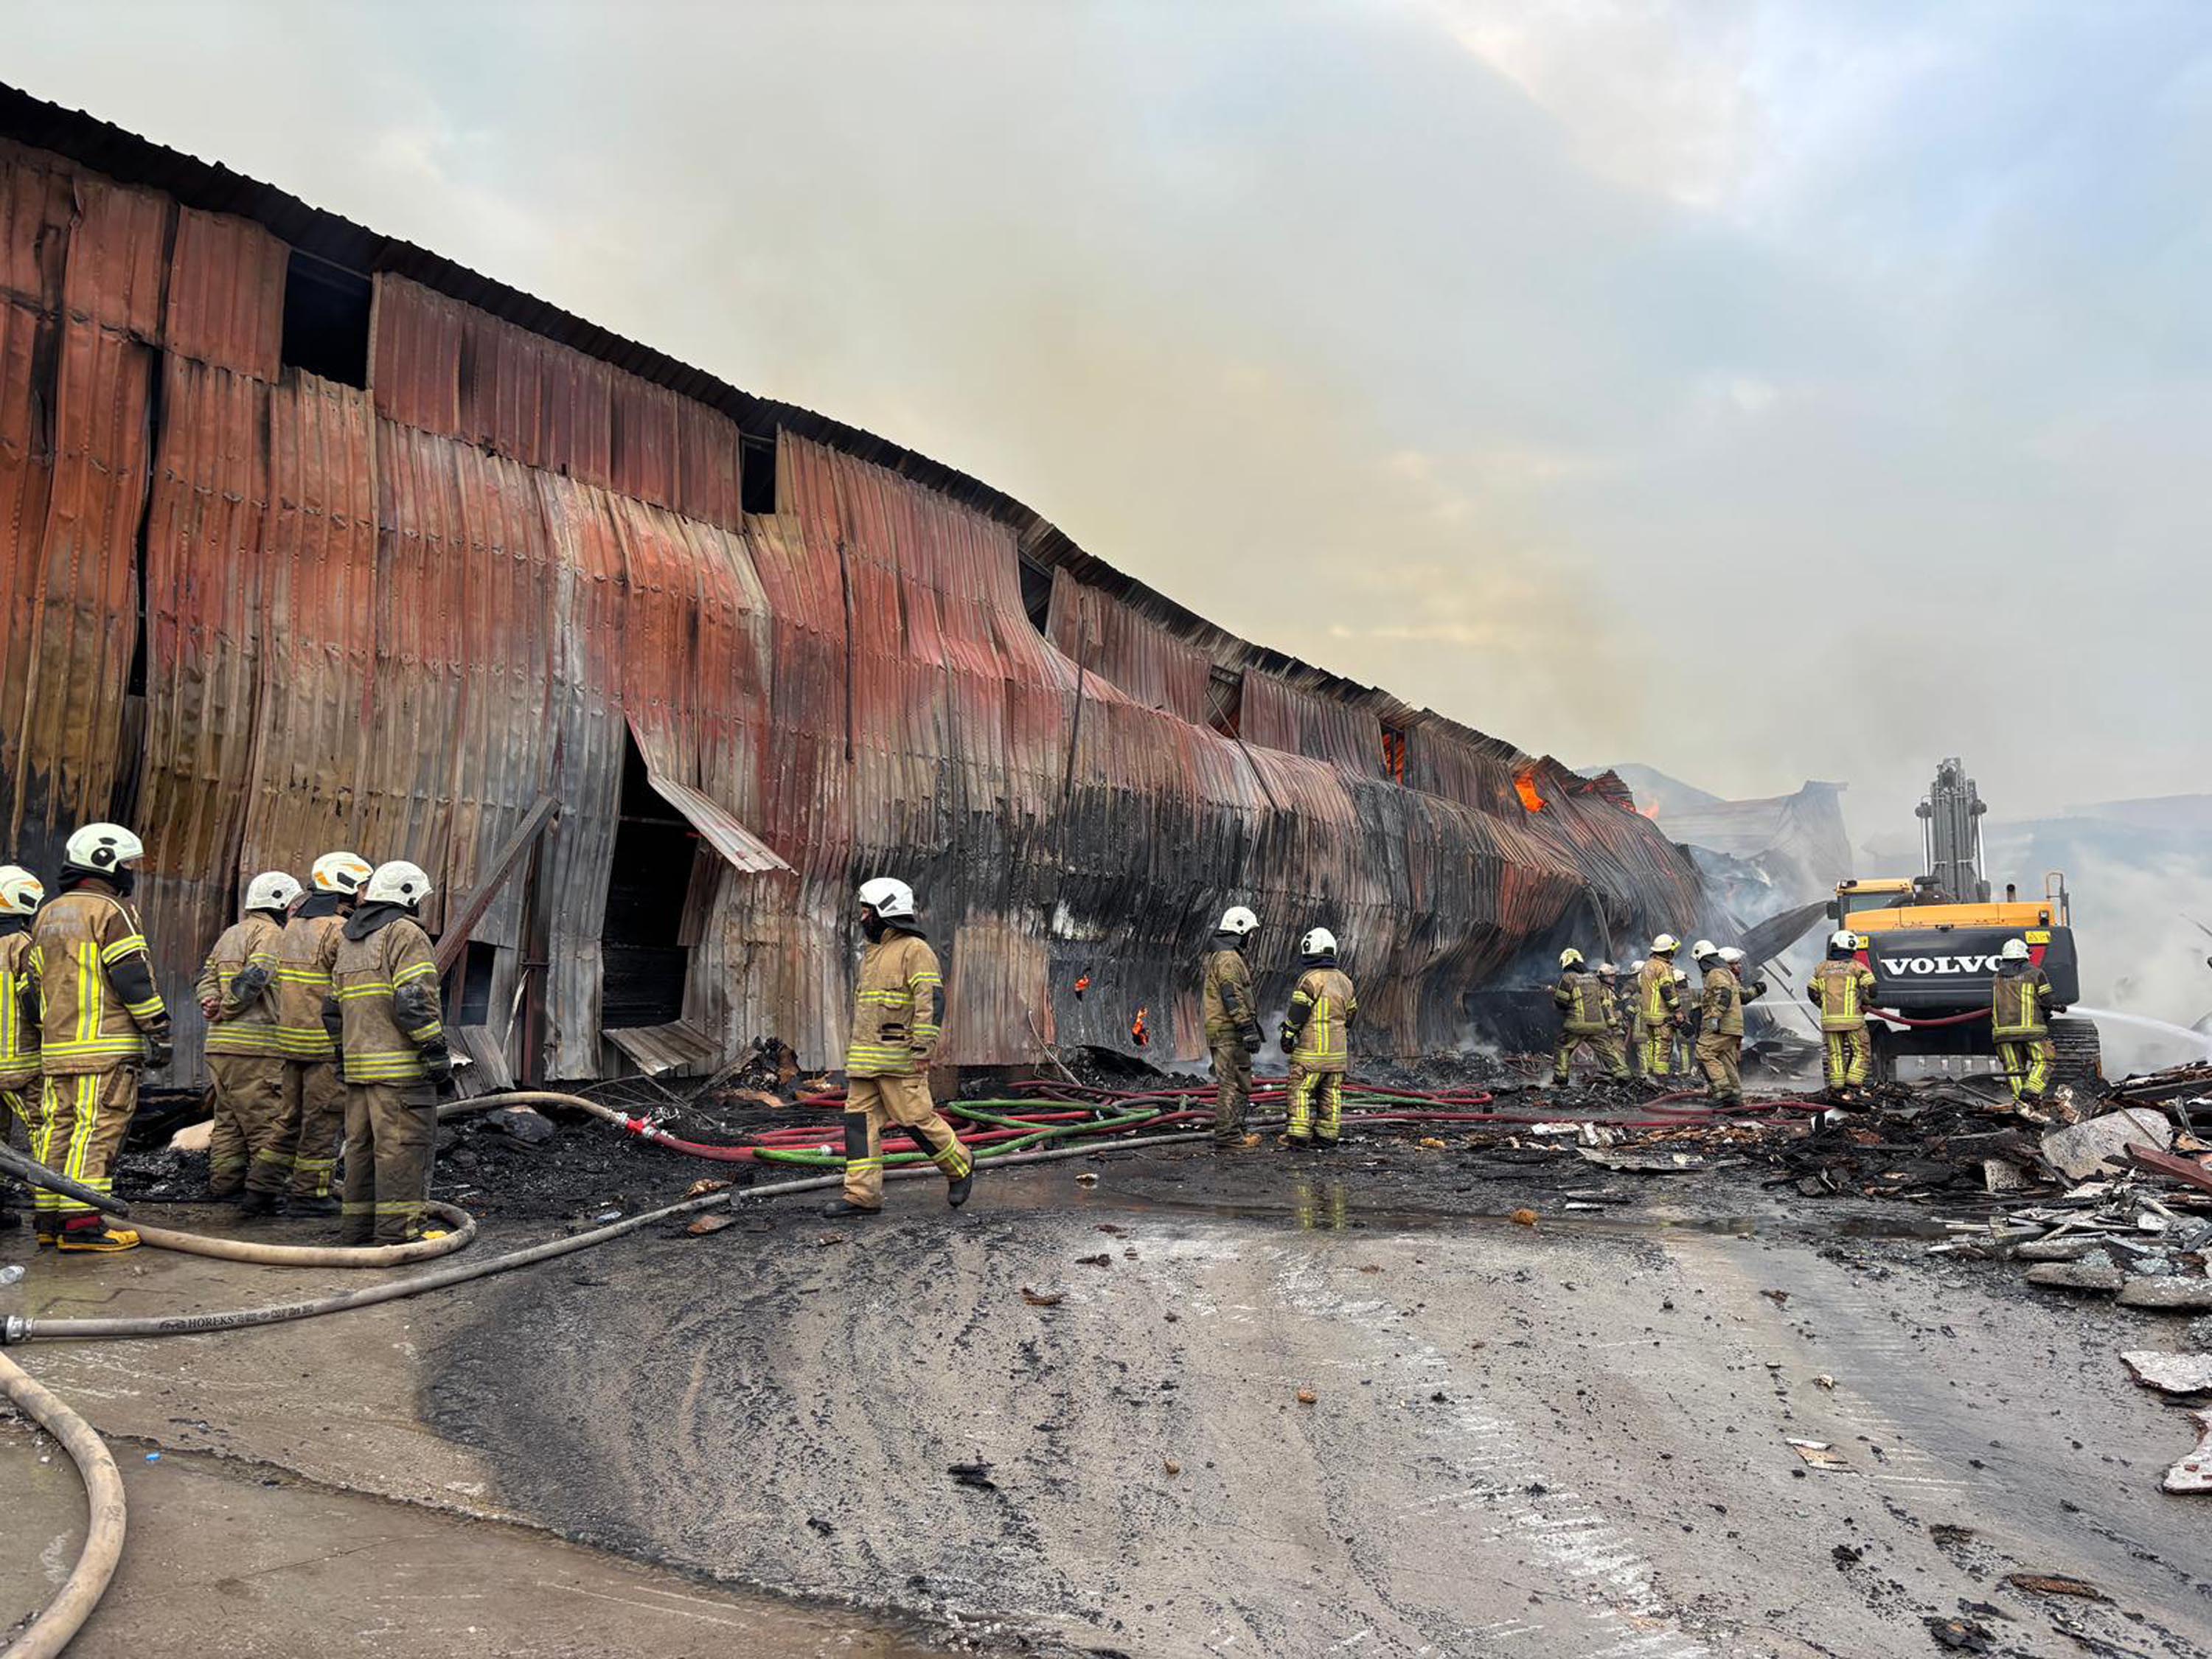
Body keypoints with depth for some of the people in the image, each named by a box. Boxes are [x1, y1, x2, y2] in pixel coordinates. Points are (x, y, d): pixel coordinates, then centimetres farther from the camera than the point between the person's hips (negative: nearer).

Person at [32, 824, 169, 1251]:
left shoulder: (46, 915, 21)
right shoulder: (111, 911, -7)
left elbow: (38, 983, 24)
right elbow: (134, 979, -12)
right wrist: (159, 1032, -8)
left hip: (56, 1046, 9)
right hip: (106, 1047, -9)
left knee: (59, 1127, 12)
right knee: (98, 1129, -9)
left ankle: (50, 1218, 16)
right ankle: (82, 1223, -12)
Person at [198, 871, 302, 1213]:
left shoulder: (230, 934, 22)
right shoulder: (271, 934, -8)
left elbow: (207, 974, 19)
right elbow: (254, 979, -20)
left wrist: (211, 1001, 1)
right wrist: (226, 1012, -7)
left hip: (218, 1044, 9)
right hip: (255, 1046, -9)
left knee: (229, 1118, 19)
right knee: (271, 1123, -5)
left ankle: (224, 1183, 26)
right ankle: (263, 1190, -8)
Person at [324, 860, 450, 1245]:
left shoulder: (348, 941, 20)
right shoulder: (406, 934, -8)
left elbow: (333, 1008, 22)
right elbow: (414, 1000, -19)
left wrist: (345, 1055, 27)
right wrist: (436, 1050, -16)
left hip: (359, 1062, 9)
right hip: (400, 1063, -9)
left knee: (362, 1143, 14)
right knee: (403, 1144, -6)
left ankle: (356, 1225, 19)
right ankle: (399, 1228, -7)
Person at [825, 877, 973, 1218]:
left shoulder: (915, 950, -8)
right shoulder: (872, 953, 20)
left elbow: (931, 1000, -17)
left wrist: (923, 1047, -22)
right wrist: (856, 1049, 26)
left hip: (900, 1058, -9)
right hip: (865, 1058, 9)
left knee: (916, 1118, -5)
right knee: (860, 1119, 1)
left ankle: (960, 1167, 16)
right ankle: (863, 1195, 2)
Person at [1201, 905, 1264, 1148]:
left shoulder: (1215, 956, 20)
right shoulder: (1229, 959, -15)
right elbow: (1233, 998, -21)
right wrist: (1249, 1030, -21)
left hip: (1219, 1030, 11)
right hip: (1229, 1031, -11)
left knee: (1240, 1082, 15)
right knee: (1233, 1084, -9)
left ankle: (1234, 1131, 18)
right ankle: (1227, 1134, -8)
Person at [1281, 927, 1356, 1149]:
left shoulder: (1310, 979, -12)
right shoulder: (1344, 980, 11)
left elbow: (1298, 1012, -12)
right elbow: (1350, 1014, 19)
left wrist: (1287, 1036, -2)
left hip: (1311, 1048, -7)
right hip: (1338, 1048, 7)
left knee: (1301, 1090, -3)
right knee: (1332, 1093, 10)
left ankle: (1298, 1136, -7)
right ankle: (1328, 1136, 14)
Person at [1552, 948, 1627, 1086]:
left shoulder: (1568, 978, -3)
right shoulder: (1594, 978, 15)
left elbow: (1560, 1001, -4)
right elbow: (1604, 1001, 19)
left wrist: (1553, 992, 14)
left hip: (1577, 1024, -4)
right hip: (1598, 1024, 4)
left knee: (1563, 1049, 9)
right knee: (1607, 1049, 11)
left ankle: (1559, 1080, 4)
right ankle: (1621, 1073, 4)